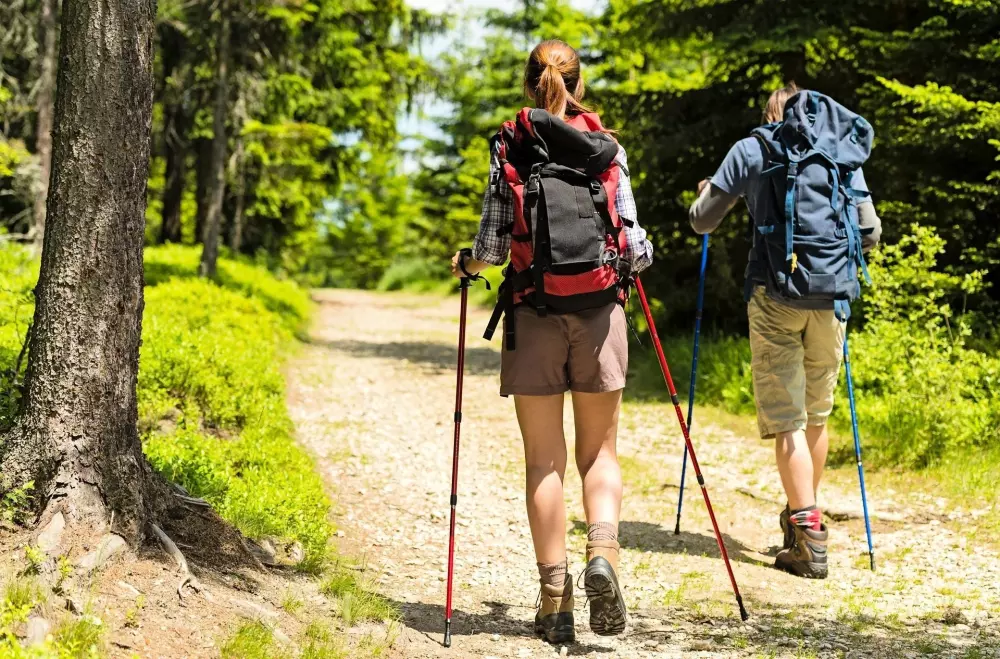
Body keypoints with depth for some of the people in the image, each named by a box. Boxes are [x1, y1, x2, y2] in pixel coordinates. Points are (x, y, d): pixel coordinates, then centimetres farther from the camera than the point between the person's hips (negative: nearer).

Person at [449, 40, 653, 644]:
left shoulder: (509, 148, 1)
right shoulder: (608, 148, 3)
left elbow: (493, 243, -5)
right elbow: (633, 243, 1)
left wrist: (468, 264, 17)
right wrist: (640, 258, 24)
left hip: (533, 313, 0)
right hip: (599, 310, 1)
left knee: (544, 459, 5)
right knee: (599, 452, 11)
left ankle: (555, 597, 3)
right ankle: (603, 552, -14)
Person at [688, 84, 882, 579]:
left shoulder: (750, 150, 6)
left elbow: (702, 221, 9)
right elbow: (870, 232, 10)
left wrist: (707, 193, 32)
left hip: (774, 293, -3)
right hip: (830, 295, 3)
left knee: (786, 418, -2)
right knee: (817, 414, 17)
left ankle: (808, 537, -9)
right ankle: (802, 517, 29)